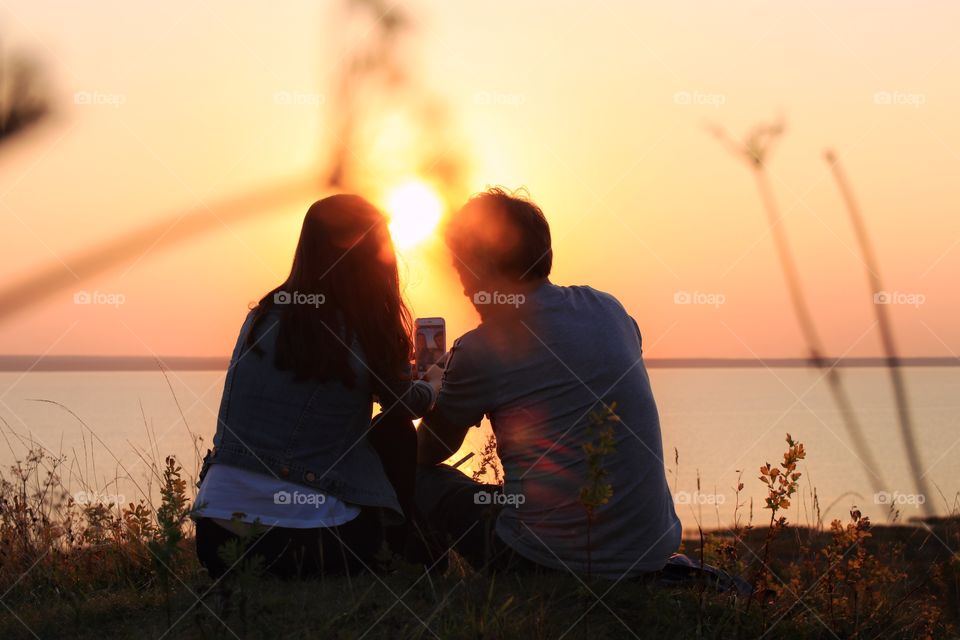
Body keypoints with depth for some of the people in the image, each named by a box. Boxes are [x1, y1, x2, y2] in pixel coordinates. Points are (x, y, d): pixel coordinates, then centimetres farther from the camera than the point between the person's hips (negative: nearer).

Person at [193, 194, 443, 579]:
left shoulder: (263, 315, 6)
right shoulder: (367, 327, -8)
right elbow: (410, 404, 12)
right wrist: (434, 384, 38)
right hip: (308, 544, -5)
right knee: (395, 430, 17)